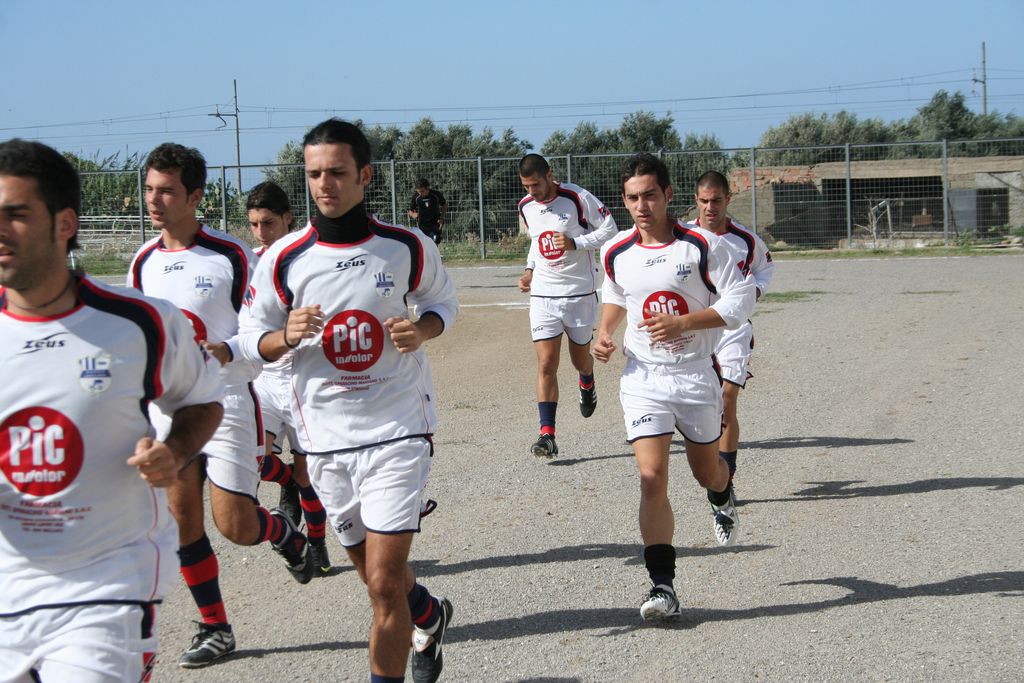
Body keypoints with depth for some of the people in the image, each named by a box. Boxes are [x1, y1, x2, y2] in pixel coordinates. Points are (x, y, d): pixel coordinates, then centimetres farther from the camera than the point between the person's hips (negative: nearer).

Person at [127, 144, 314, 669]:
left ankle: (284, 531, 29)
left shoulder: (231, 256, -11)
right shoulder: (143, 261, 6)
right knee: (183, 519, 2)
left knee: (235, 527, -7)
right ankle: (215, 628, 16)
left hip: (227, 403, -5)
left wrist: (223, 352, -28)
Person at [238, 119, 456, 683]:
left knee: (385, 583, -12)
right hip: (325, 437, 3)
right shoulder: (283, 258, -4)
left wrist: (421, 329, -10)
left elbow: (443, 300, 12)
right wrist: (287, 336, -18)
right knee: (375, 575, 18)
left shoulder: (408, 247, -5)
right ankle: (429, 616, 50)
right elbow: (251, 335, 4)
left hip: (398, 429, -2)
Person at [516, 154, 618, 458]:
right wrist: (530, 269, 6)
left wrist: (575, 243, -20)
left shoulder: (577, 198, -13)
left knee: (580, 358, 14)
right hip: (543, 294, 3)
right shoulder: (526, 207, 4)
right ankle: (547, 434, -10)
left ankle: (587, 385, 52)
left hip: (580, 292, -3)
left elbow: (609, 229, -8)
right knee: (546, 363, -9)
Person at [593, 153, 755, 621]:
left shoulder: (703, 245, -12)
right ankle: (663, 586, -11)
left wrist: (682, 323, -22)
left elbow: (741, 299, -12)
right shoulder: (616, 254, -1)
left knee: (706, 469, 19)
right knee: (652, 478, -13)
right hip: (642, 376, 1)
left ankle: (723, 499, 59)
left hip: (695, 373, -1)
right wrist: (604, 332, 0)